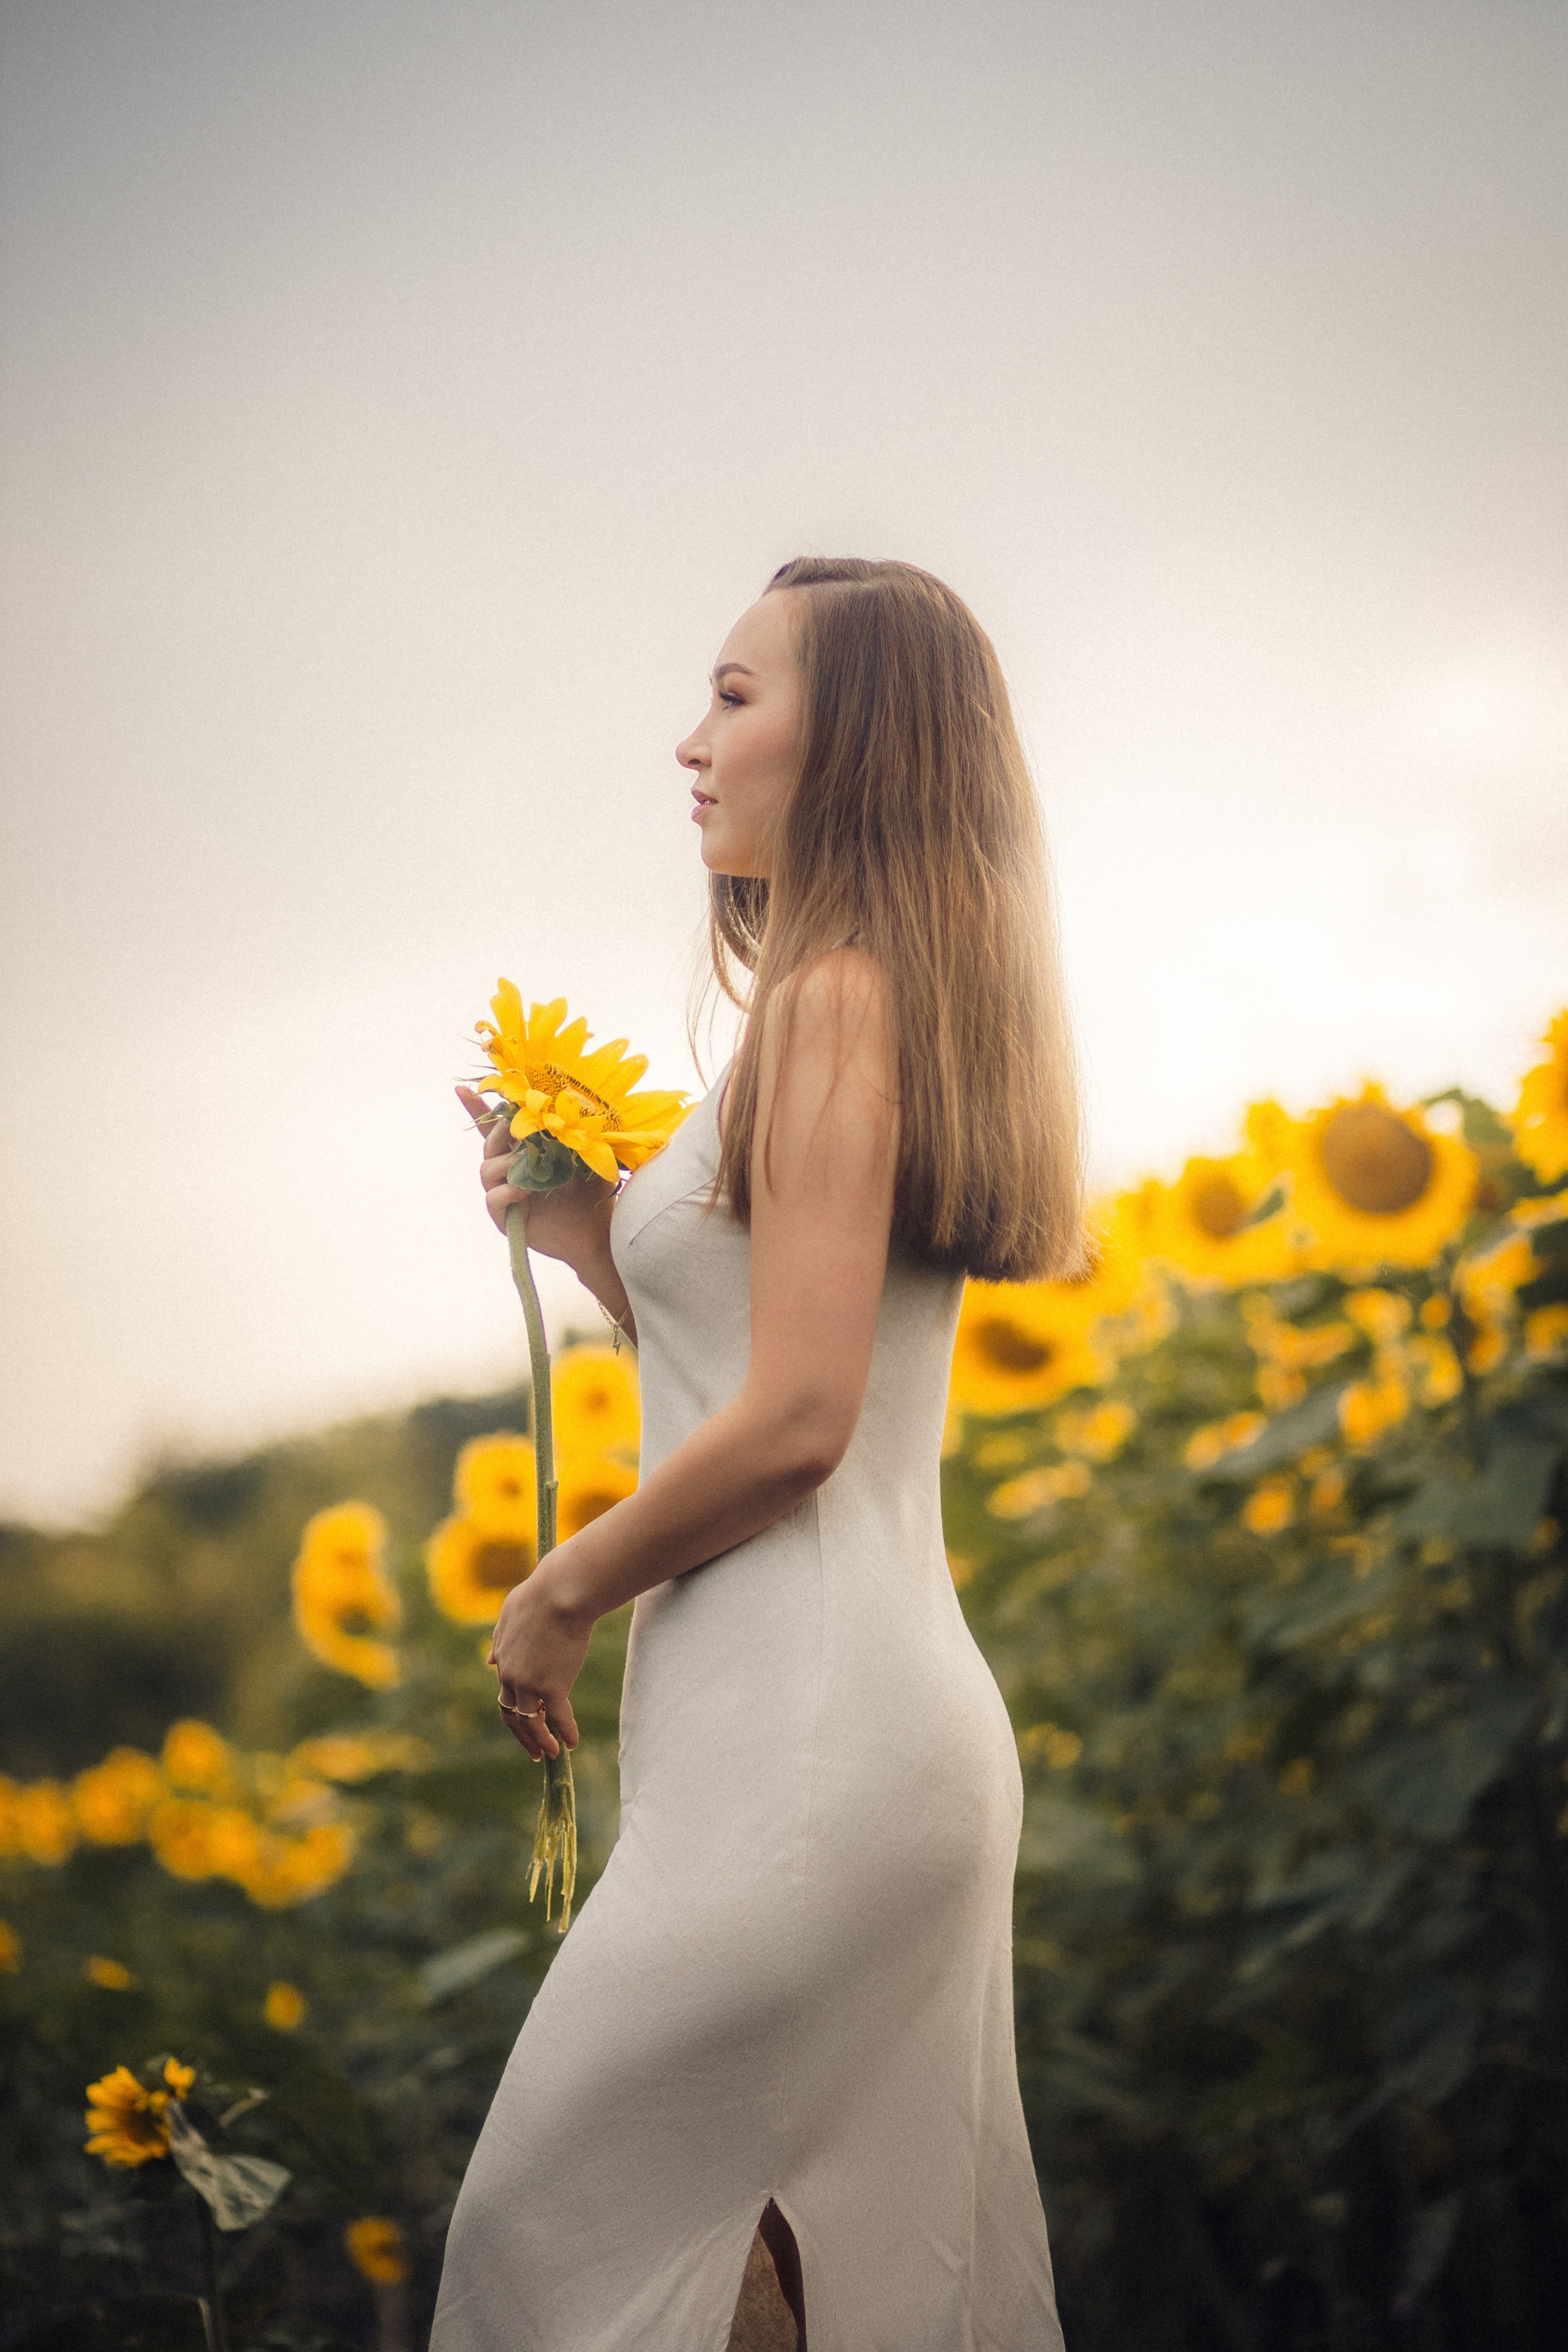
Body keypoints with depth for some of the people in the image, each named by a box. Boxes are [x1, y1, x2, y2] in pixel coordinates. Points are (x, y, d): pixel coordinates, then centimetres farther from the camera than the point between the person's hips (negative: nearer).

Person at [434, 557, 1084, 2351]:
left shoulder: (833, 998, -13)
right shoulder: (882, 998, 16)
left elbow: (796, 1420, -19)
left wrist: (557, 1594, -6)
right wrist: (590, 1239, 9)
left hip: (805, 1734, -10)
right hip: (900, 1721, 10)